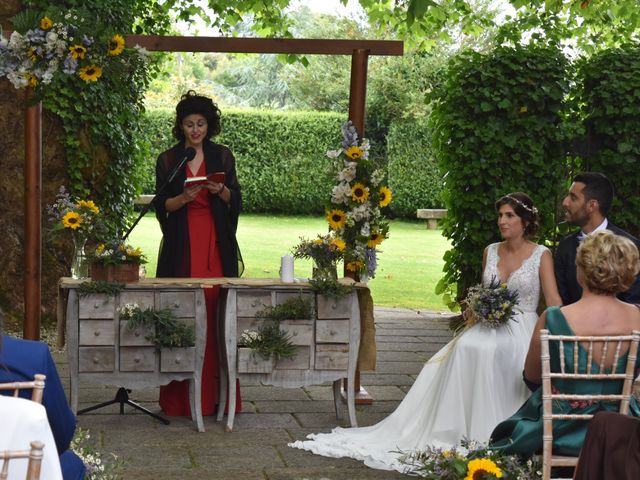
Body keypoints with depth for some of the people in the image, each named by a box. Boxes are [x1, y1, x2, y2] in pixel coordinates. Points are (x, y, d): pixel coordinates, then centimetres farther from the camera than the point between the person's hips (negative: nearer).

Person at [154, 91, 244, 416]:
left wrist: (222, 191, -13)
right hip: (182, 246, -1)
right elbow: (161, 206, 2)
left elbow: (235, 202, 7)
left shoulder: (222, 156, 9)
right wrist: (184, 198, -16)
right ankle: (180, 398, -2)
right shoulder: (168, 160, 7)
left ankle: (216, 395, 0)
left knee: (216, 313, -6)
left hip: (216, 245, 1)